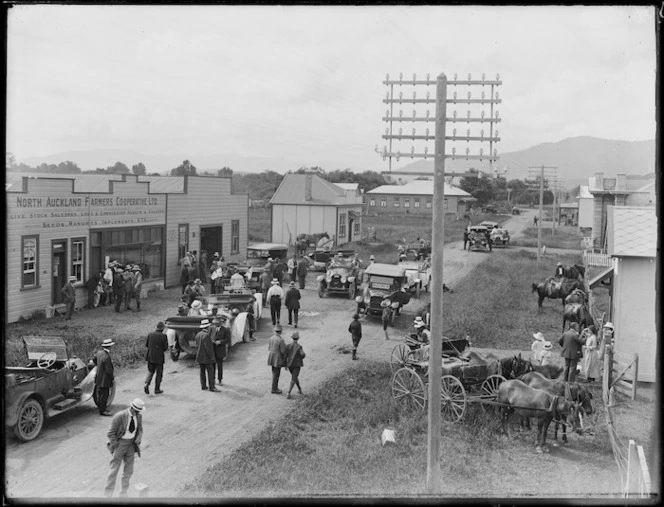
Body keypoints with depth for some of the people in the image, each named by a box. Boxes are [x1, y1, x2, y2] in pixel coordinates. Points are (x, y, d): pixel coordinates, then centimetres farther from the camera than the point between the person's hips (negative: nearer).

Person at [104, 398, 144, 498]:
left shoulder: (138, 416, -7)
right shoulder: (119, 416, -24)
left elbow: (140, 430, 10)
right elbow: (110, 433, -16)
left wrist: (137, 442, -5)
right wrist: (116, 446, -15)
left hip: (131, 444, 5)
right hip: (119, 443, -5)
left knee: (129, 471, 10)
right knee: (114, 470, -1)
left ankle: (123, 494, 26)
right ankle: (108, 494, 11)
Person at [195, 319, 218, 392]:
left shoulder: (198, 334, 5)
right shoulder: (206, 335, -21)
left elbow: (197, 346, 12)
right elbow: (208, 348, -22)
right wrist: (211, 357, -15)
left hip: (200, 357, 8)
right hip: (207, 358, -8)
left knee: (202, 372, 13)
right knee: (210, 372, -2)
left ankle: (203, 386, 17)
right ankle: (212, 387, 0)